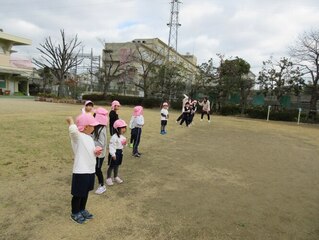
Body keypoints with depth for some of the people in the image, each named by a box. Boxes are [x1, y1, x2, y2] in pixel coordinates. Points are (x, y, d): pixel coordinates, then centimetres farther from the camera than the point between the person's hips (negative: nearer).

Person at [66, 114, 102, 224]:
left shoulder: (89, 138, 10)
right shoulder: (77, 136, -18)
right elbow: (73, 130, -42)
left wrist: (96, 152, -4)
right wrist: (71, 121, -22)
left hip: (90, 170, 8)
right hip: (80, 172, -8)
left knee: (86, 192, 23)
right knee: (78, 194, 10)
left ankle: (82, 210, 42)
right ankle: (75, 213, 30)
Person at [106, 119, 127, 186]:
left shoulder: (122, 137, 7)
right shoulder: (114, 137, -21)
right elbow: (111, 146, -23)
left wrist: (124, 144, -3)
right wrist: (113, 154, -26)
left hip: (120, 152, 8)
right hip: (115, 153, -8)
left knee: (117, 165, 20)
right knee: (111, 166, 3)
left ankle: (116, 177, 35)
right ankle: (108, 178, 17)